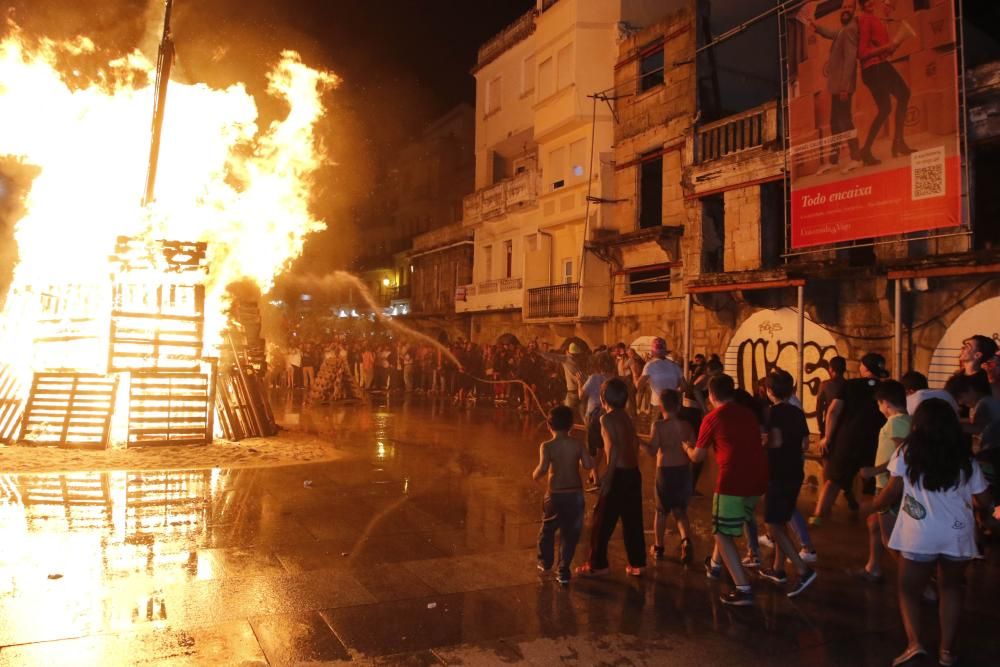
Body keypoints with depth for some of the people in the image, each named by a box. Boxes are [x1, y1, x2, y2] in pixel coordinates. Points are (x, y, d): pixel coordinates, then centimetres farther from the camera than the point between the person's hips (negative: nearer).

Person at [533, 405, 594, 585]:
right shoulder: (577, 444, -6)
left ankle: (545, 562, 40)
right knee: (570, 533, 11)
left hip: (555, 495, -1)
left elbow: (543, 468, -27)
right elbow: (589, 464, -11)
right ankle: (563, 572, 10)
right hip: (576, 494, 1)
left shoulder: (547, 446, -14)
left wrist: (535, 475, -7)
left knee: (548, 529, 23)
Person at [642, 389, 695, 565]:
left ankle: (658, 548, 24)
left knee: (661, 511, 13)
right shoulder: (686, 425, -2)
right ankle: (686, 541, -8)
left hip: (665, 471, -3)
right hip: (683, 471, 3)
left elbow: (652, 451, -18)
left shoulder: (658, 425, -12)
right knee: (680, 511, 15)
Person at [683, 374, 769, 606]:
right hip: (757, 481, 7)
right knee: (726, 525, 28)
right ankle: (715, 564, 45)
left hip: (733, 483, -7)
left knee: (723, 534, 3)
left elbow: (697, 457, 4)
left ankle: (743, 590, -5)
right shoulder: (749, 413, 12)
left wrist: (686, 447, 25)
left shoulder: (712, 418, -4)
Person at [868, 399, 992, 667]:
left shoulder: (907, 452, -2)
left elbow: (893, 493, -1)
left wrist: (873, 506, 17)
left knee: (910, 590, 13)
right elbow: (984, 501, 8)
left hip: (920, 535, -2)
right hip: (958, 533, 3)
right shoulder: (965, 458, 4)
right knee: (950, 588, 23)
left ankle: (914, 643, -7)